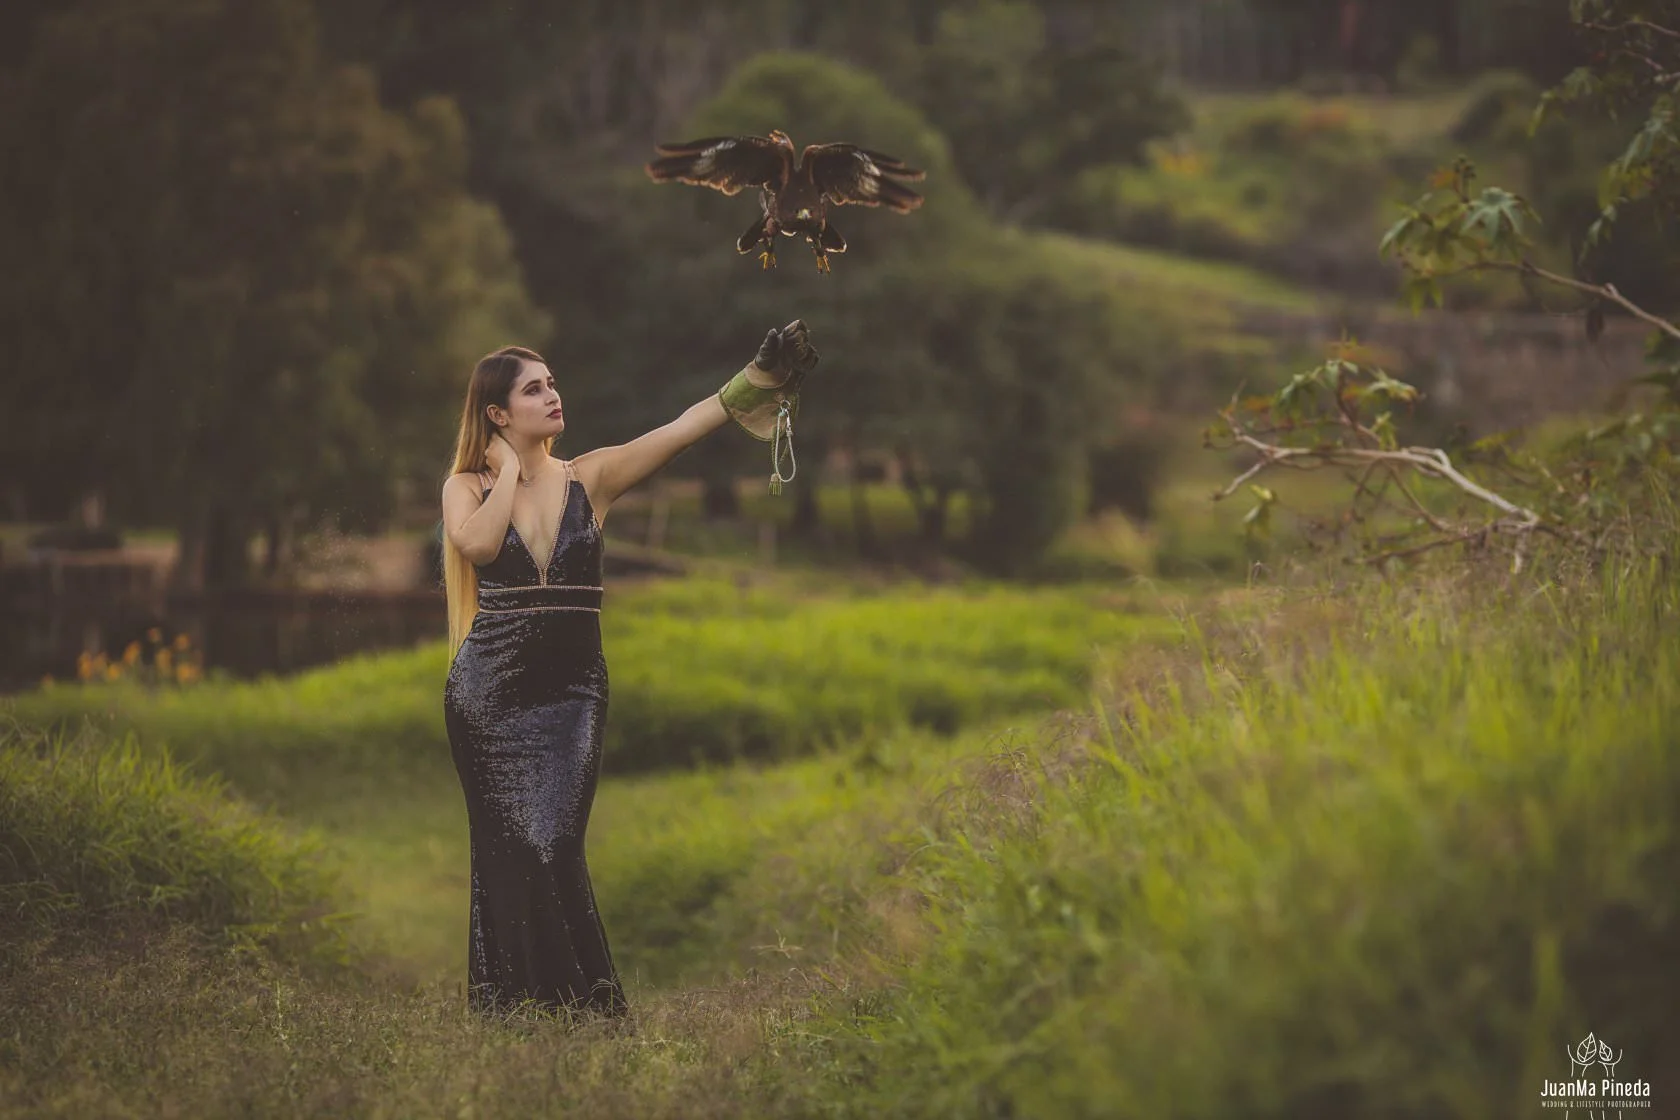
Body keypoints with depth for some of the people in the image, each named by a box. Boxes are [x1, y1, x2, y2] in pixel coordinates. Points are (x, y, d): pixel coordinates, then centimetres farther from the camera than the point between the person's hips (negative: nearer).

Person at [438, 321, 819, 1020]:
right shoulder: (467, 487, 4)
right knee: (512, 848, -2)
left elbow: (678, 431, -6)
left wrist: (754, 379, -18)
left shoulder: (589, 477, 6)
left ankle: (585, 1007, -4)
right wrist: (509, 468, -6)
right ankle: (512, 1009, 6)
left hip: (571, 689, 0)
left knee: (549, 843, -12)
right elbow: (478, 543, -19)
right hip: (489, 690, 0)